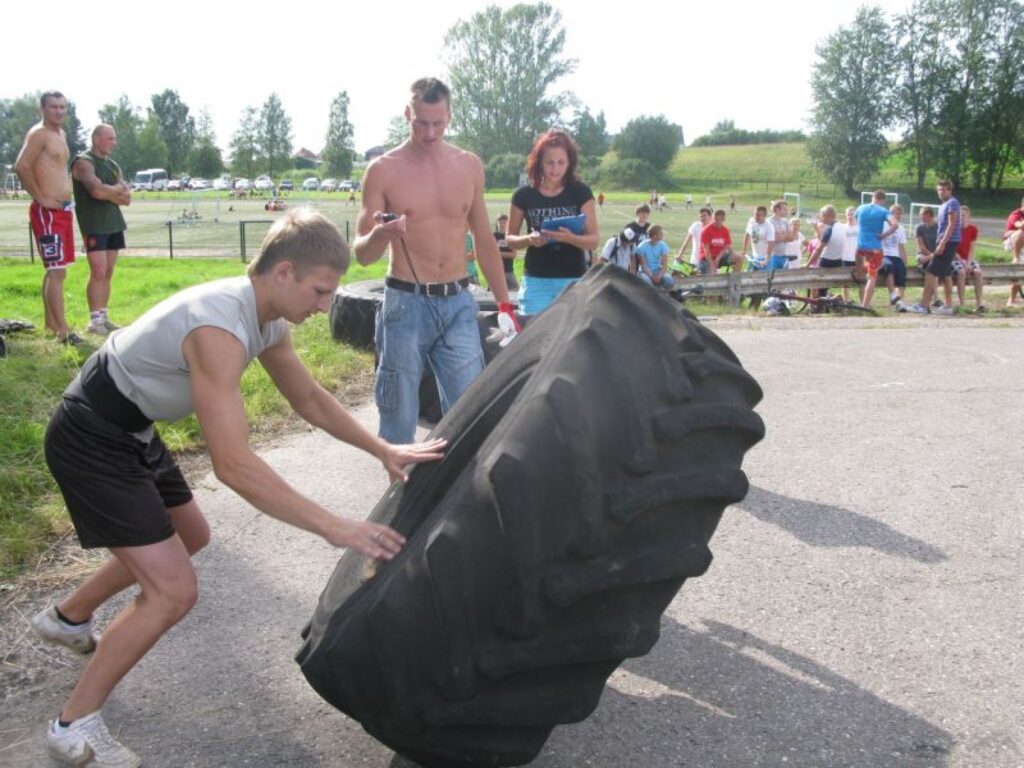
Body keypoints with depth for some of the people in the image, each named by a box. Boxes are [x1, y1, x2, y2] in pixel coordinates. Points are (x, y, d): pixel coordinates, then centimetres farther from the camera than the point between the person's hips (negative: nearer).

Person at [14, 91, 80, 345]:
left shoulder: (60, 134, 17)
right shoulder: (38, 133, -11)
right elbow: (21, 167, -23)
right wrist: (41, 199, -20)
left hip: (62, 210, 10)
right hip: (47, 212, -10)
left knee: (54, 269, 16)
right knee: (57, 270, -13)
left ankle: (50, 322, 25)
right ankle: (63, 330, -14)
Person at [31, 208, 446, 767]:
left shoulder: (268, 319, -2)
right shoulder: (220, 328, -33)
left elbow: (309, 398, 12)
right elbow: (234, 464, -38)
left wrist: (383, 450, 3)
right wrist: (335, 528, -37)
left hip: (131, 431, 10)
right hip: (91, 443, -10)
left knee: (189, 537, 26)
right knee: (174, 590, -13)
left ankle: (68, 618, 46)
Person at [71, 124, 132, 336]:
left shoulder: (113, 166, 17)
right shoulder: (83, 162, -7)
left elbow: (127, 198, 8)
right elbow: (97, 190, -23)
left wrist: (109, 193, -9)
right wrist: (117, 190, -6)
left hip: (114, 224, 7)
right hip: (94, 225, -7)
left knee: (108, 273, 7)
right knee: (98, 272, -12)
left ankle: (103, 317, 11)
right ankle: (94, 320, -9)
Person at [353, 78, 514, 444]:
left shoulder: (469, 166, 6)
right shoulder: (383, 170, -3)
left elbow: (484, 241, 15)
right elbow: (361, 254, -2)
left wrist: (505, 304, 13)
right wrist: (379, 235, -26)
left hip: (458, 304, 3)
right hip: (406, 304, -3)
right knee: (399, 420, 3)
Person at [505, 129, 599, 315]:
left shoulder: (581, 192, -2)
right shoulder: (524, 195, 0)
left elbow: (593, 240, -3)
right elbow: (510, 239, 7)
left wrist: (570, 237, -24)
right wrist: (529, 239, -15)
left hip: (574, 280, 0)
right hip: (536, 281, 0)